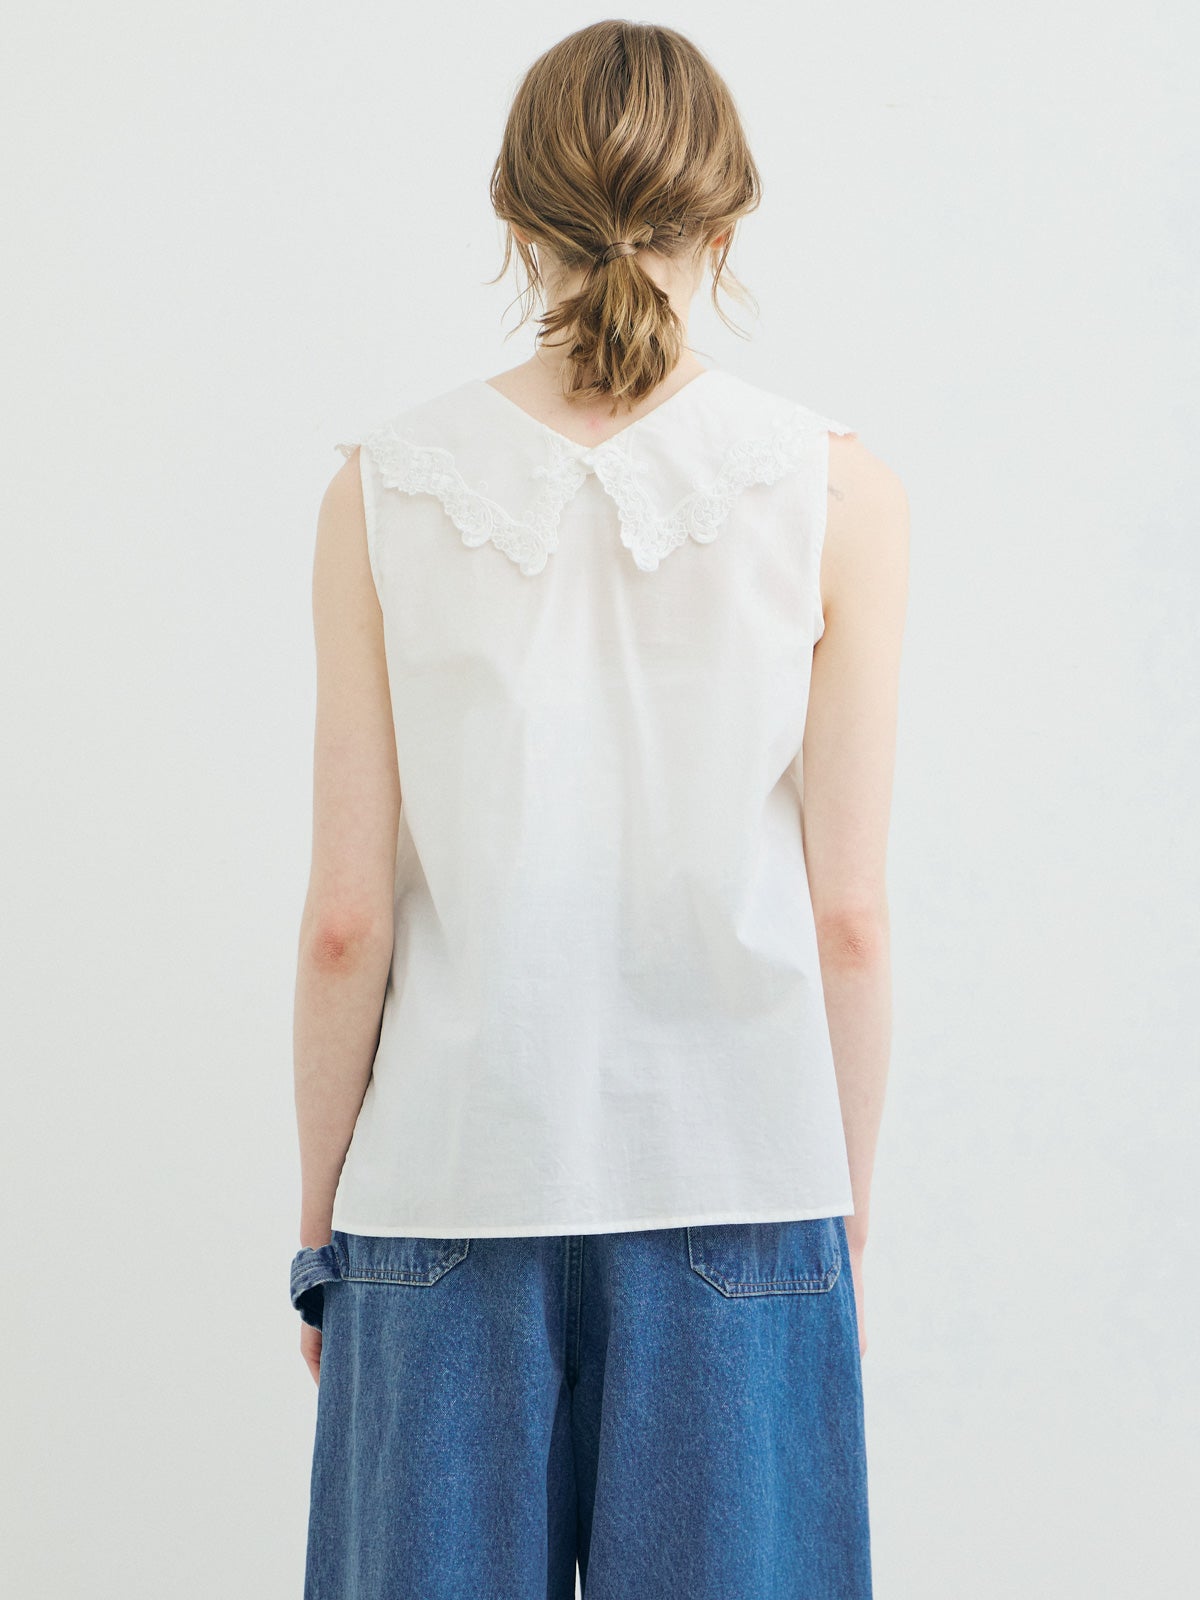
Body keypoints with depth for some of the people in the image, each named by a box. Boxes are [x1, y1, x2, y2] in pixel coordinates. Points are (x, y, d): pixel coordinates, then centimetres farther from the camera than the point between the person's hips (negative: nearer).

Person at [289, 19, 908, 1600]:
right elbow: (848, 919, -4)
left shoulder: (386, 490, -3)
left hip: (452, 1183, 1)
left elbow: (347, 921, -3)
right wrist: (848, 1208, 8)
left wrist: (319, 1214, 9)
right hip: (738, 1183, 0)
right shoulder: (835, 491, -4)